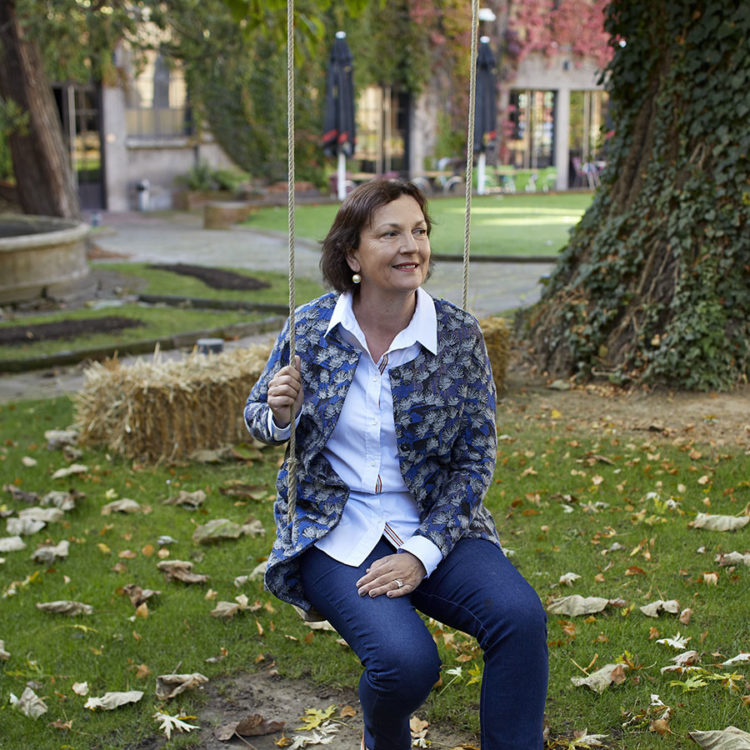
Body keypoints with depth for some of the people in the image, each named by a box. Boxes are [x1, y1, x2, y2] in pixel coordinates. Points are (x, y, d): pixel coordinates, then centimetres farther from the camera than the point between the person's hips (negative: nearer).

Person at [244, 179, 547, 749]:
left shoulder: (459, 335, -5)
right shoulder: (312, 327, -3)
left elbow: (475, 461, -2)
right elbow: (259, 419, 12)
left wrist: (422, 554, -13)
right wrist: (279, 414, -13)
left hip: (434, 528, 1)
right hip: (335, 534, -1)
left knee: (521, 616, -27)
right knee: (405, 659, -26)